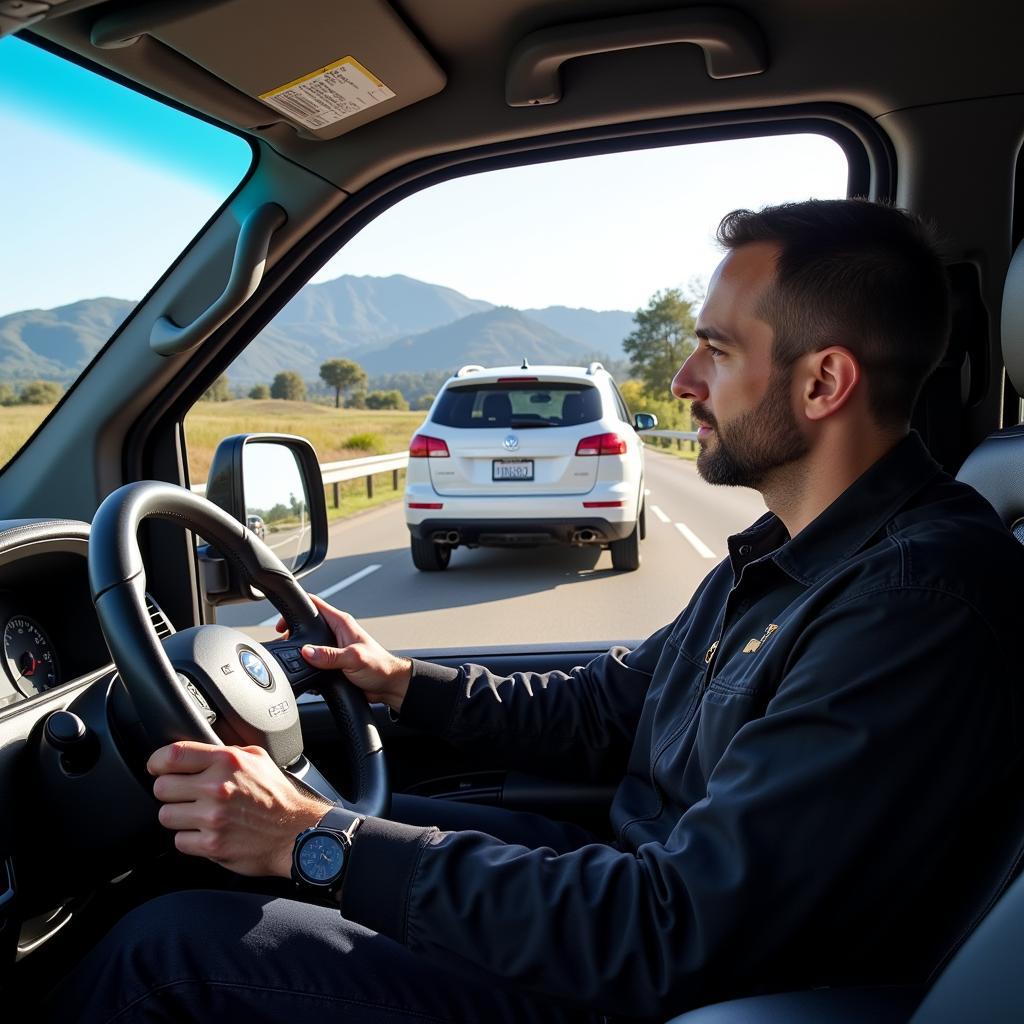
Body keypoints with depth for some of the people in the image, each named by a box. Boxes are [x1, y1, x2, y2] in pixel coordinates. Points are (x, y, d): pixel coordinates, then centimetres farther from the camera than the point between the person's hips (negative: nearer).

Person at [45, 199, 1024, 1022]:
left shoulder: (919, 597, -27)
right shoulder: (788, 549, 5)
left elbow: (678, 935, -30)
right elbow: (604, 707, 13)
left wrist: (318, 839, -27)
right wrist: (399, 678, 9)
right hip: (648, 883, 9)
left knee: (169, 943, -10)